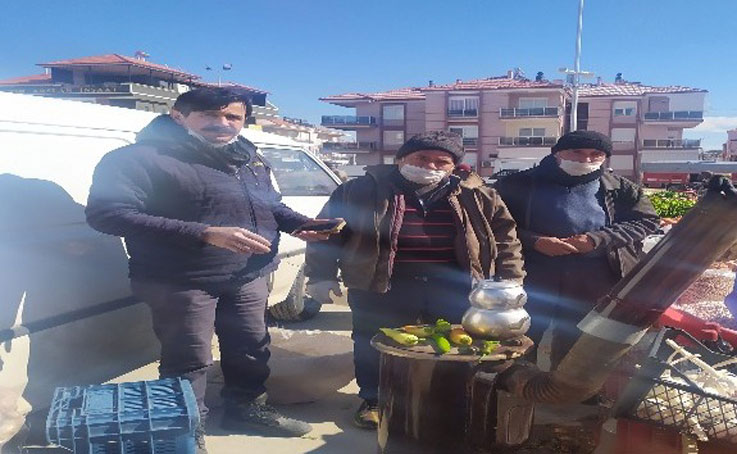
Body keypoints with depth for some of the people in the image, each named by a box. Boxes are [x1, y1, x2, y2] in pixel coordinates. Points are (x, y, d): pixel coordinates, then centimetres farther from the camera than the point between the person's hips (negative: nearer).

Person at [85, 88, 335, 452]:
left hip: (249, 276, 7)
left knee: (251, 348, 18)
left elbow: (271, 206, 24)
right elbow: (107, 213, -24)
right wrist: (206, 233, -30)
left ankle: (246, 408, 40)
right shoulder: (138, 158, -13)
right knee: (189, 361, 2)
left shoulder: (251, 158, 11)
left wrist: (301, 225, 0)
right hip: (181, 281, -6)